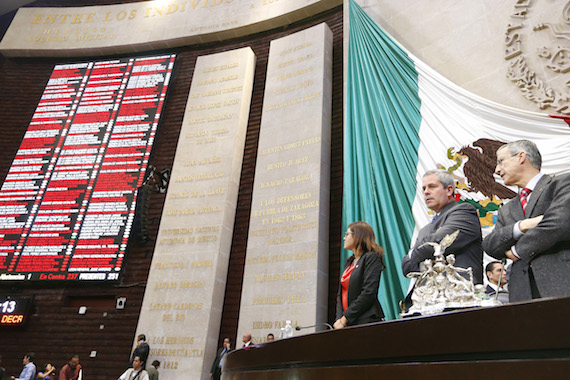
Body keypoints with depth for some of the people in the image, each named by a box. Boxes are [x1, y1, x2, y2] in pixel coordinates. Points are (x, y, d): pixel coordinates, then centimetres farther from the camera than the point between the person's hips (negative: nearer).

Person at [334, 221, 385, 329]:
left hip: (365, 321, -6)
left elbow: (368, 293, -14)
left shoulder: (371, 257, -4)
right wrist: (339, 318, -2)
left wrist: (344, 319, -13)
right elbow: (340, 293, 14)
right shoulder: (349, 262, 18)